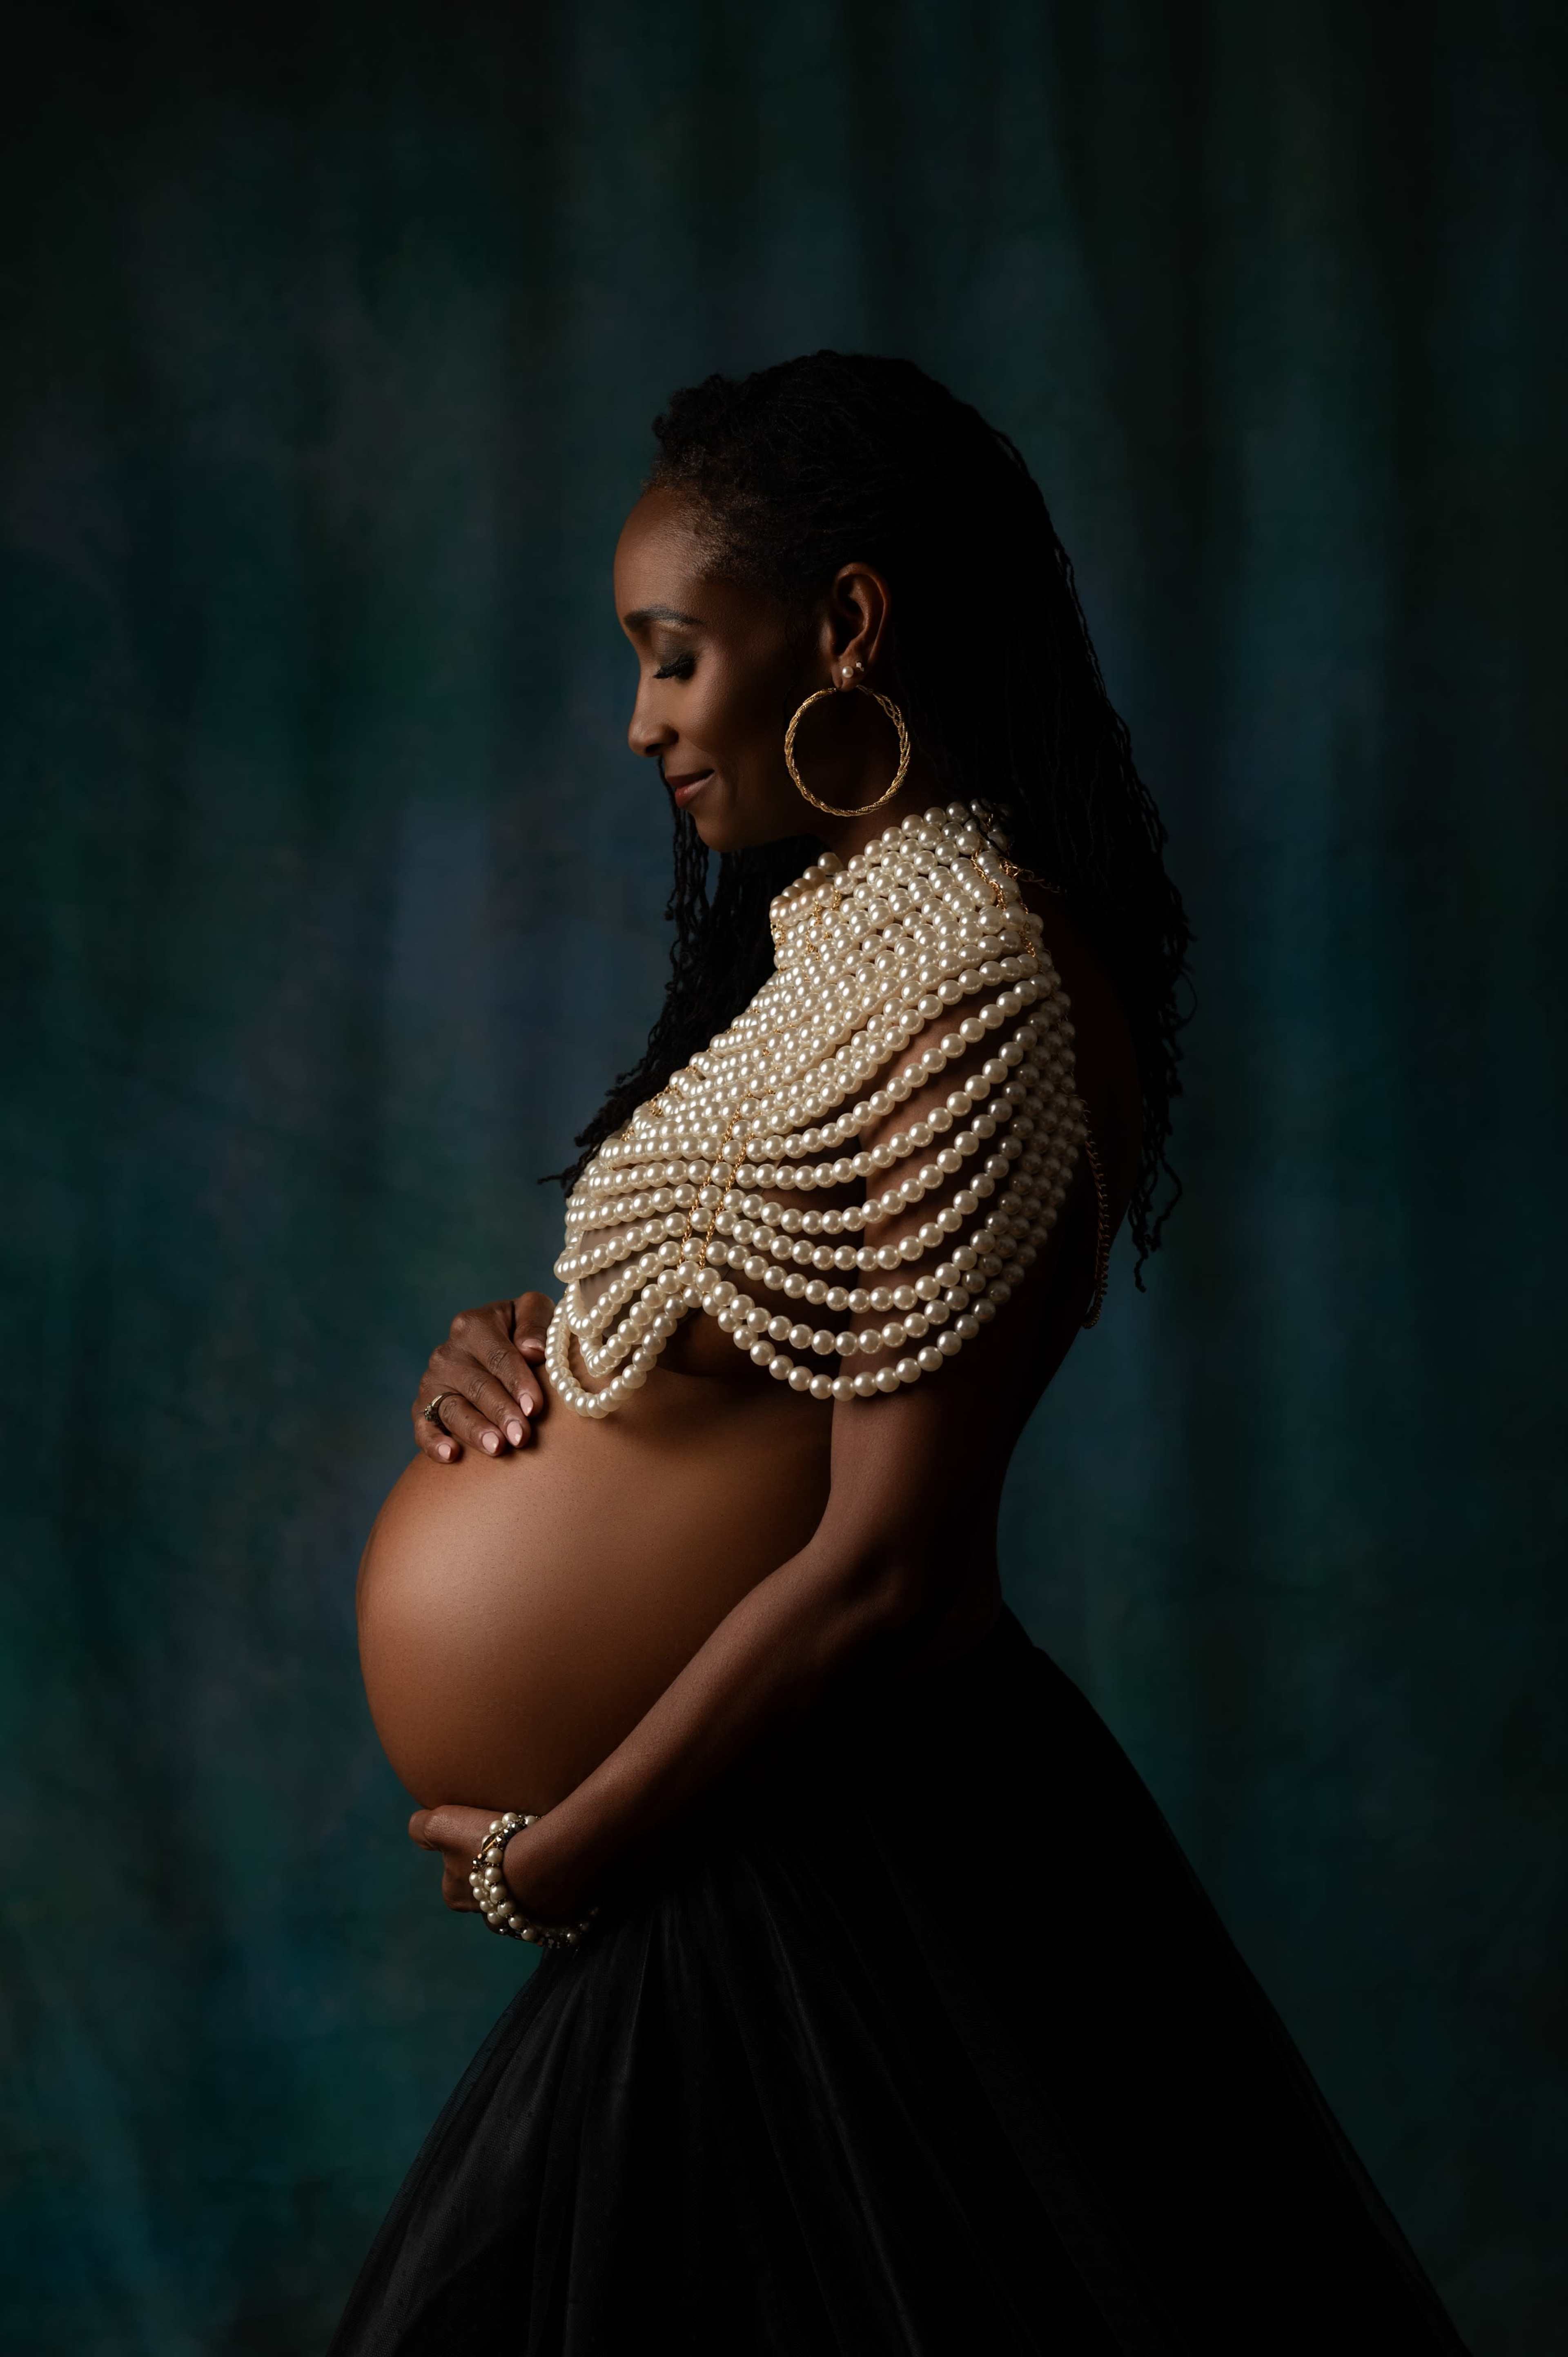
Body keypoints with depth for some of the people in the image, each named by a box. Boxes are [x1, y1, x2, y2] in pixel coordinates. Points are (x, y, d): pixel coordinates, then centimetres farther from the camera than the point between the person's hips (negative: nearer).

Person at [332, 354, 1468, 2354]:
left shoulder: (969, 971, -22)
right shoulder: (846, 912, 9)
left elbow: (887, 1567, -24)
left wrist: (547, 1863, -14)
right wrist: (516, 1348, 0)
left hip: (813, 1873, -9)